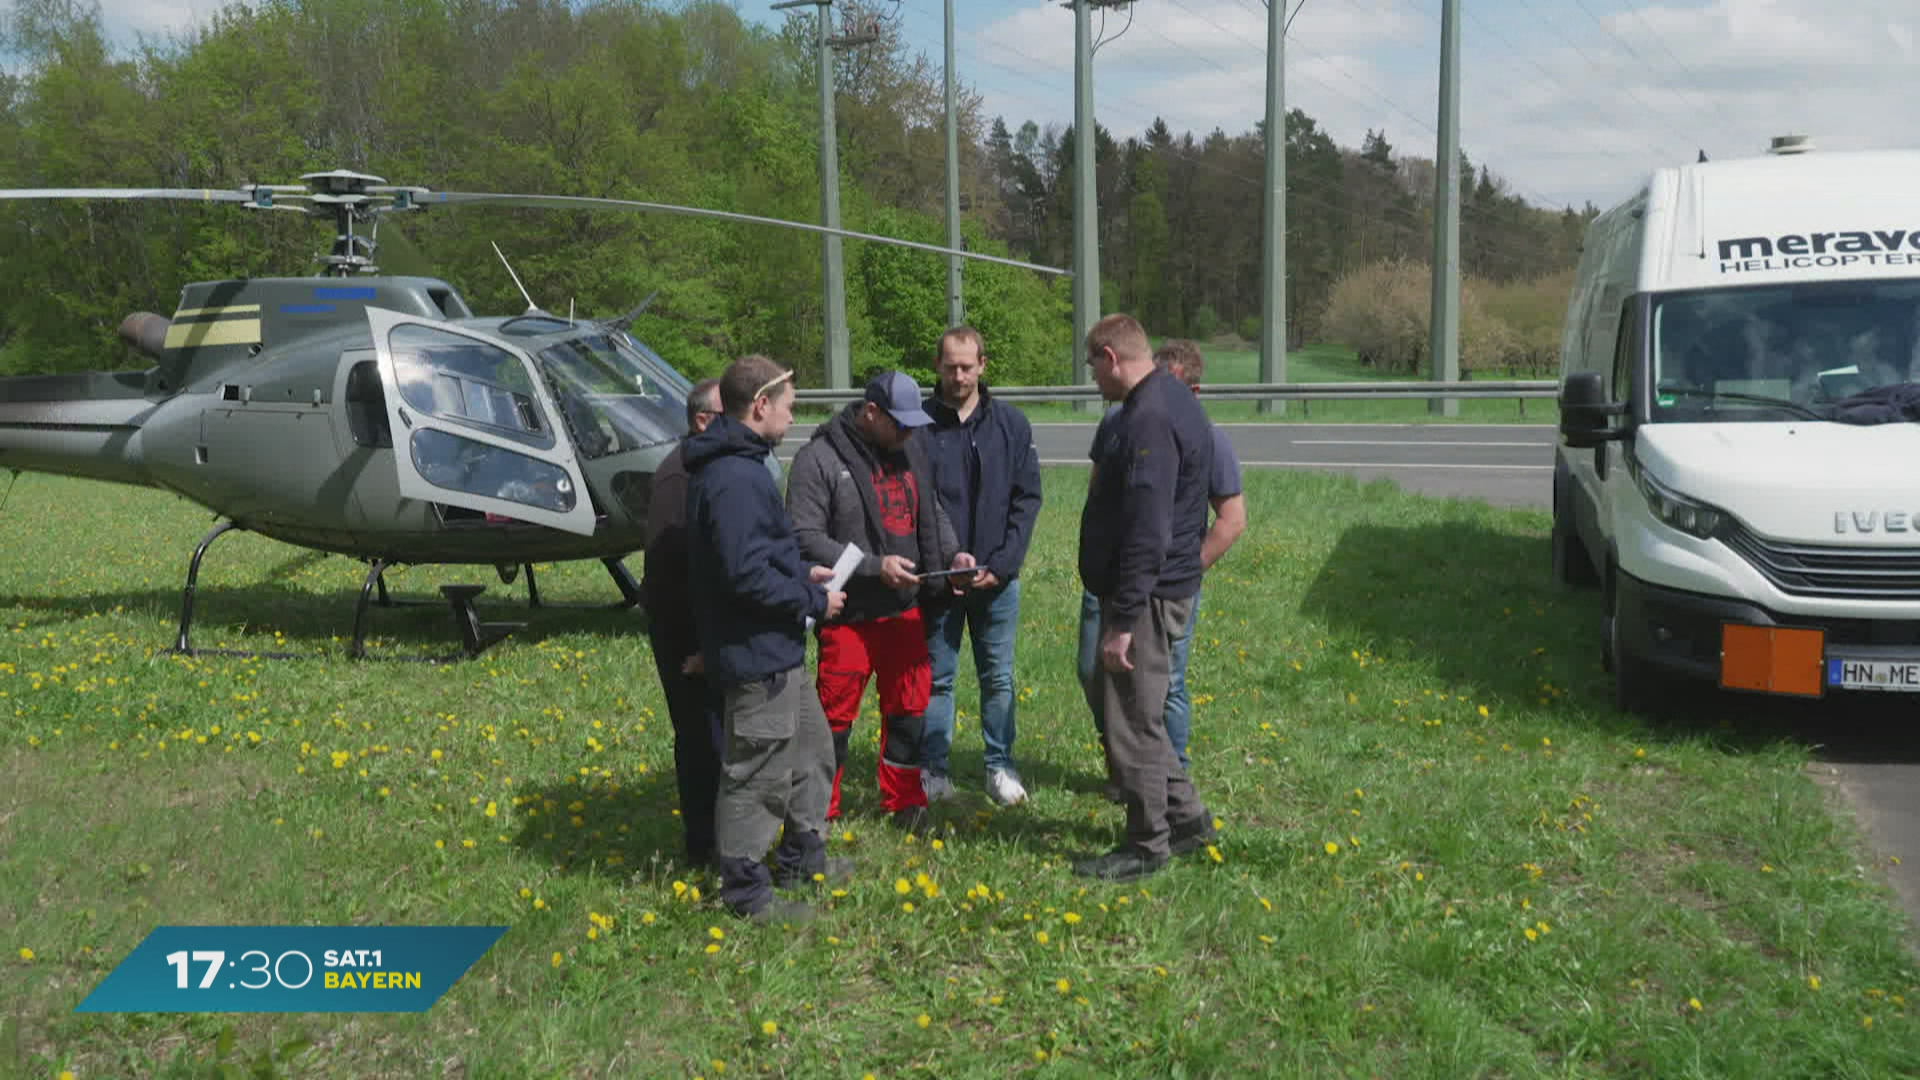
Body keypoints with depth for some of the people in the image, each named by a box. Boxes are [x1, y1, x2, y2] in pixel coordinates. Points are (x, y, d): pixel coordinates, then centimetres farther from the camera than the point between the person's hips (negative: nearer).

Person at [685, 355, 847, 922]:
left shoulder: (735, 465, 10)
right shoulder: (735, 479, -25)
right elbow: (746, 574, -28)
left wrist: (803, 573, 9)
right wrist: (812, 602, -17)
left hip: (776, 650, 11)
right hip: (757, 653, -11)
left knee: (812, 749, 24)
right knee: (757, 773, 2)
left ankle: (804, 856, 39)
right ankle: (747, 891, 16)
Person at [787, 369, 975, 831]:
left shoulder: (909, 449, 8)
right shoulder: (819, 459, -13)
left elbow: (931, 513, 19)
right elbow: (806, 537, -17)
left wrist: (952, 553, 0)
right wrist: (874, 566, -22)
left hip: (904, 609, 6)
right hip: (848, 616, -6)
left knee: (910, 706, 14)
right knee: (836, 715, 2)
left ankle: (903, 802, 30)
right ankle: (821, 811, 18)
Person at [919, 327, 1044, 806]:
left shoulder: (1011, 424, 2)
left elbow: (1027, 498, 2)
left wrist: (1002, 563, -8)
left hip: (997, 579, 2)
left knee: (999, 677, 10)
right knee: (937, 677, 8)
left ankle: (1001, 767, 21)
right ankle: (933, 769, 18)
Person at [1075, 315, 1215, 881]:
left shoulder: (1149, 420, -21)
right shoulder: (1169, 399, 13)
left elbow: (1146, 533, -26)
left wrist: (1122, 620, -23)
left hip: (1148, 595, -11)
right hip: (1167, 584, 11)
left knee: (1132, 718, 0)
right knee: (1108, 694, 19)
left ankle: (1147, 846, 14)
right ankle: (1186, 815, 27)